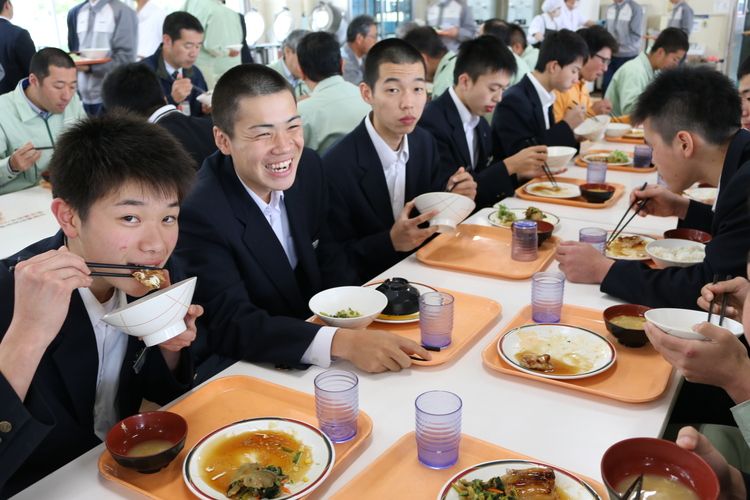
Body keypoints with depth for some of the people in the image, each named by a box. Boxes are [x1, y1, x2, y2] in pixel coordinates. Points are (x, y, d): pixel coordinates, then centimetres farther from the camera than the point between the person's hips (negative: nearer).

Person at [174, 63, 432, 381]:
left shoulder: (308, 169, -7)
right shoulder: (196, 212, -25)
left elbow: (328, 262, 4)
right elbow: (231, 325, -29)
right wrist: (343, 342, -40)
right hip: (234, 373, -5)